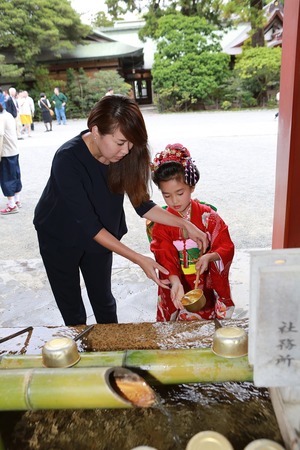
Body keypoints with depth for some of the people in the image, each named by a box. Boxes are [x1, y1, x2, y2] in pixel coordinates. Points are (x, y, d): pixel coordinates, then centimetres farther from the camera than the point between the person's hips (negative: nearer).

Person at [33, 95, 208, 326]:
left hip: (99, 234, 4)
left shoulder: (123, 155, -19)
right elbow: (88, 223, -32)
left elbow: (142, 204, -9)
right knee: (72, 311, 10)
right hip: (59, 238, -3)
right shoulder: (67, 159, -33)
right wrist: (139, 259, -35)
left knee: (104, 302, 15)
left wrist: (185, 224, -18)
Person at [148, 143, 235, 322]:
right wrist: (175, 282, -30)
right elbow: (165, 258, -12)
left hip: (208, 285, 1)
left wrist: (210, 257, -22)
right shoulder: (161, 223, -2)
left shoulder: (208, 216, 0)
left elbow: (227, 247, -1)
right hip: (177, 287, 0)